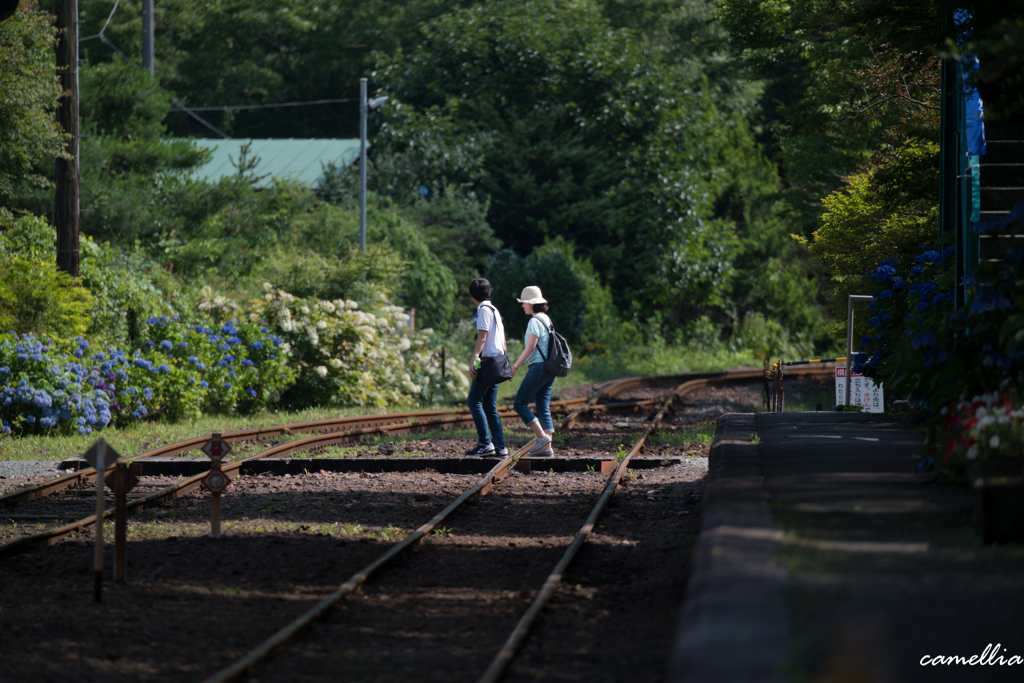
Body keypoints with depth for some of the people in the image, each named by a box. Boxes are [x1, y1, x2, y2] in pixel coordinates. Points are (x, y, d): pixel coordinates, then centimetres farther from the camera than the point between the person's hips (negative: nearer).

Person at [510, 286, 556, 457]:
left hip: (538, 367, -9)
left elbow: (530, 347, -17)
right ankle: (547, 447, 3)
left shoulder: (535, 322, -13)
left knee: (520, 404, -4)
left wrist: (515, 366, -12)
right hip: (550, 369, 9)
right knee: (543, 407, 8)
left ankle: (542, 437, -10)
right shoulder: (546, 320, 15)